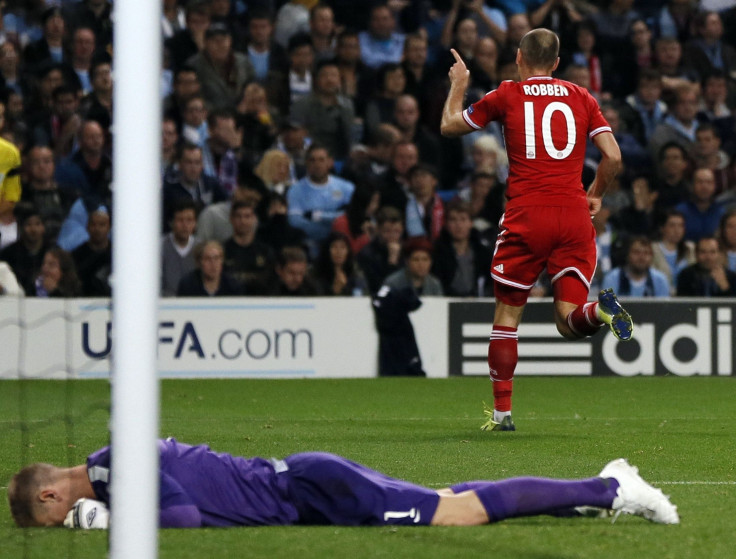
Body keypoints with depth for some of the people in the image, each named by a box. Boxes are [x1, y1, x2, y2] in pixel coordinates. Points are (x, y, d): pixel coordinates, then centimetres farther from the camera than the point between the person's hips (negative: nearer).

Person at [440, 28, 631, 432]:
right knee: (568, 322, 2)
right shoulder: (580, 98, 12)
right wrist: (595, 195, 22)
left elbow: (450, 126, 18)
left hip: (526, 216, -2)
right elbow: (613, 156, 5)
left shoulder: (506, 96, 6)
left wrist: (458, 84, 35)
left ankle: (502, 411, 10)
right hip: (574, 217, 2)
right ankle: (600, 309, -32)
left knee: (507, 314, 10)